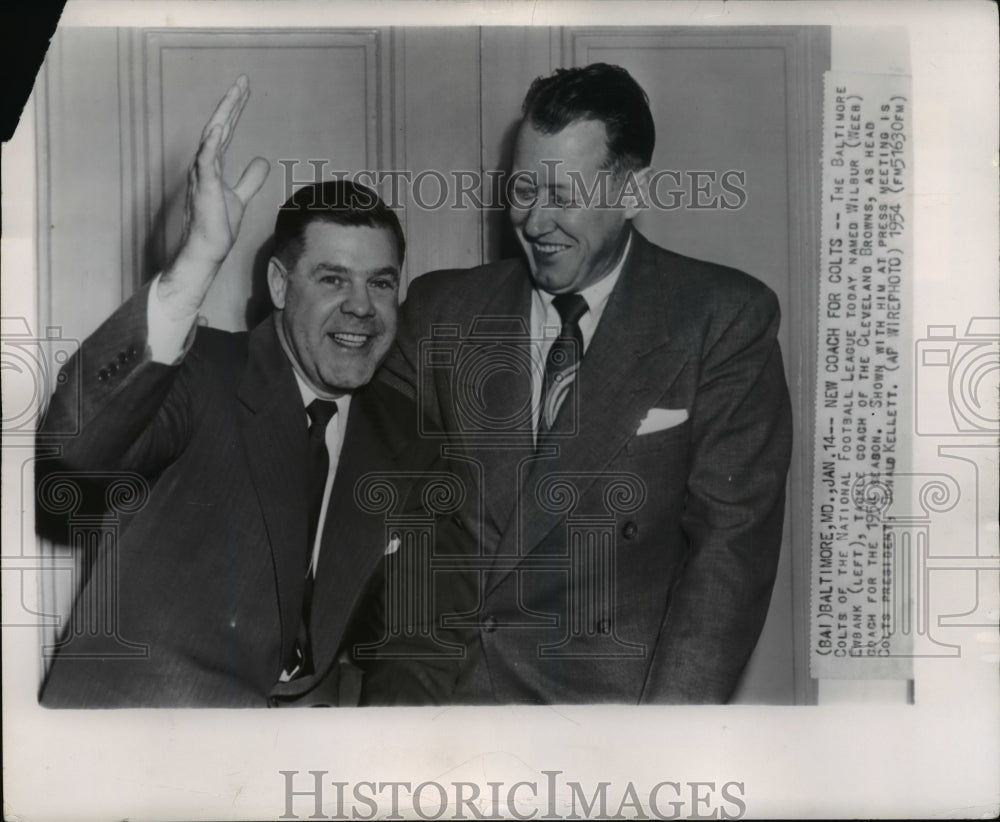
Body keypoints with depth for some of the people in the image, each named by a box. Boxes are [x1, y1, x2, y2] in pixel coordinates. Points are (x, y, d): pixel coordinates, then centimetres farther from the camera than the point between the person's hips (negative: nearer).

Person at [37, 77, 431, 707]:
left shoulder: (398, 431, 7)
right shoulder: (201, 376, -11)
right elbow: (69, 458, -32)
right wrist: (197, 263, -39)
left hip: (310, 702, 4)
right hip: (138, 702, -3)